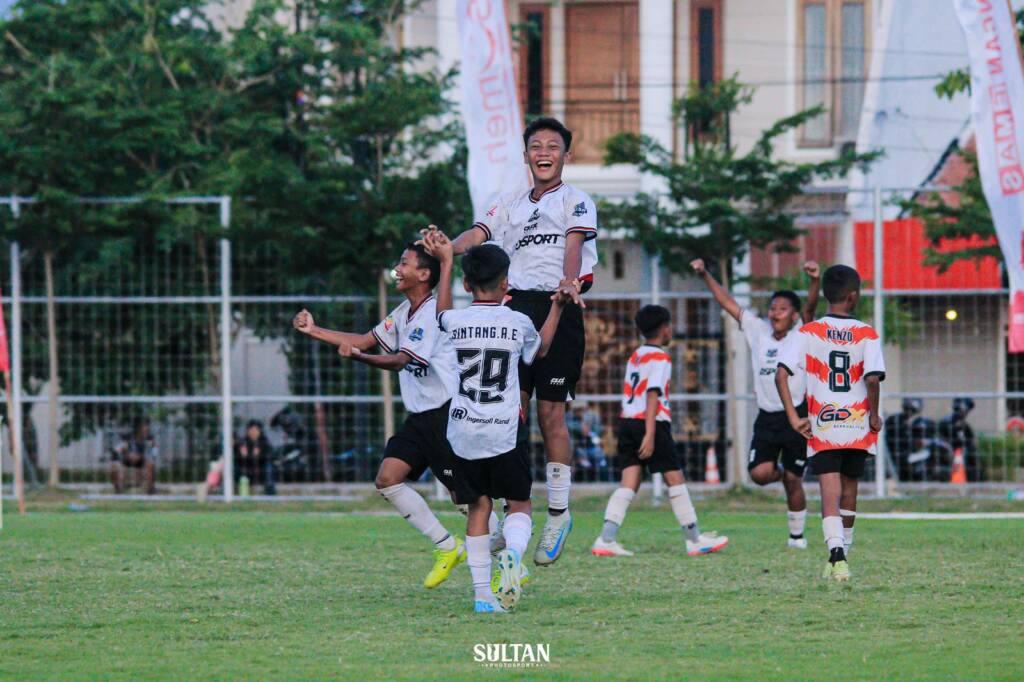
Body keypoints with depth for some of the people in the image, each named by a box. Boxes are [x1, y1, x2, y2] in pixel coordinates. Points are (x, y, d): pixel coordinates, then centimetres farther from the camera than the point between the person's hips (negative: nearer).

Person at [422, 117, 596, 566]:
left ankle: (558, 513, 2)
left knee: (551, 413, -6)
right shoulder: (509, 207, 23)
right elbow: (477, 234, 9)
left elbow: (574, 244, -9)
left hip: (558, 310, -4)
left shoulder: (576, 201, 9)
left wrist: (569, 282, -30)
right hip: (515, 309, 4)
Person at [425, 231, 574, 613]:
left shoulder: (456, 323, -2)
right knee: (519, 505, 8)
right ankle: (512, 554, -25)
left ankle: (482, 593, 4)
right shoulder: (518, 324, -3)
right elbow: (540, 349, 21)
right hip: (505, 431, -1)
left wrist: (446, 262, 33)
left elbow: (442, 313, 25)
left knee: (478, 507, 9)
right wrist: (557, 308, 31)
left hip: (464, 433, 1)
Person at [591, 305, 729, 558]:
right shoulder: (660, 358, -7)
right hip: (650, 423, -7)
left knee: (629, 484, 2)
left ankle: (606, 540, -11)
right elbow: (652, 395, -16)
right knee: (675, 479, 2)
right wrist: (650, 434, -21)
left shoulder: (635, 356, 18)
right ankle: (694, 540, 7)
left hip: (627, 421, 7)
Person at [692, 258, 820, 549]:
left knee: (793, 481, 1)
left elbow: (810, 309, -21)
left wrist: (814, 281, -39)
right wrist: (705, 275, 4)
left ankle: (797, 534, 18)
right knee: (759, 473, -13)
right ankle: (780, 470, 24)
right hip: (766, 418, 3)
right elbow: (728, 303, 10)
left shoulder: (801, 338, -2)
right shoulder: (758, 332, 8)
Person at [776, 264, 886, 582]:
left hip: (822, 428, -1)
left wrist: (794, 419, -5)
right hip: (858, 427, 1)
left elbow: (781, 374, -10)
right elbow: (873, 379, -16)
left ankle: (837, 553, -28)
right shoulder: (867, 335, -3)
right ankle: (843, 553, 31)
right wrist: (874, 416, -1)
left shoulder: (809, 332, 0)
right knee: (849, 490, 19)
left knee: (830, 495, -7)